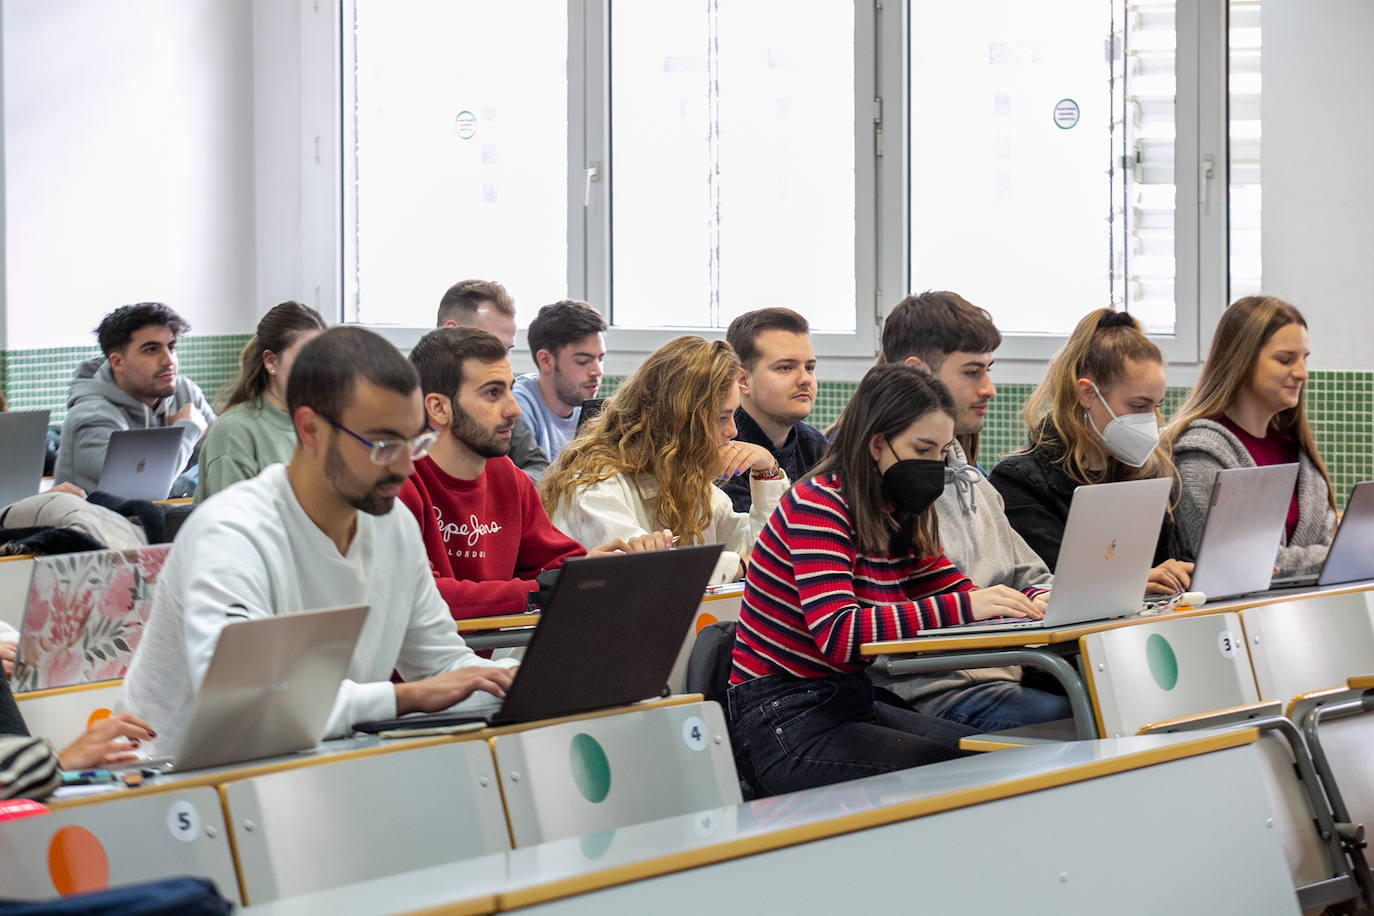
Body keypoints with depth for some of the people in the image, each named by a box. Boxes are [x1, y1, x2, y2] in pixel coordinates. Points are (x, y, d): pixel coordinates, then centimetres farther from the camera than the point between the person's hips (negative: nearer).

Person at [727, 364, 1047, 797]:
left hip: (851, 704, 9)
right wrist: (962, 607, -32)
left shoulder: (898, 518, 11)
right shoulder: (817, 506, -15)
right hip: (784, 727, -9)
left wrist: (1031, 603, -11)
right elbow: (838, 635, -27)